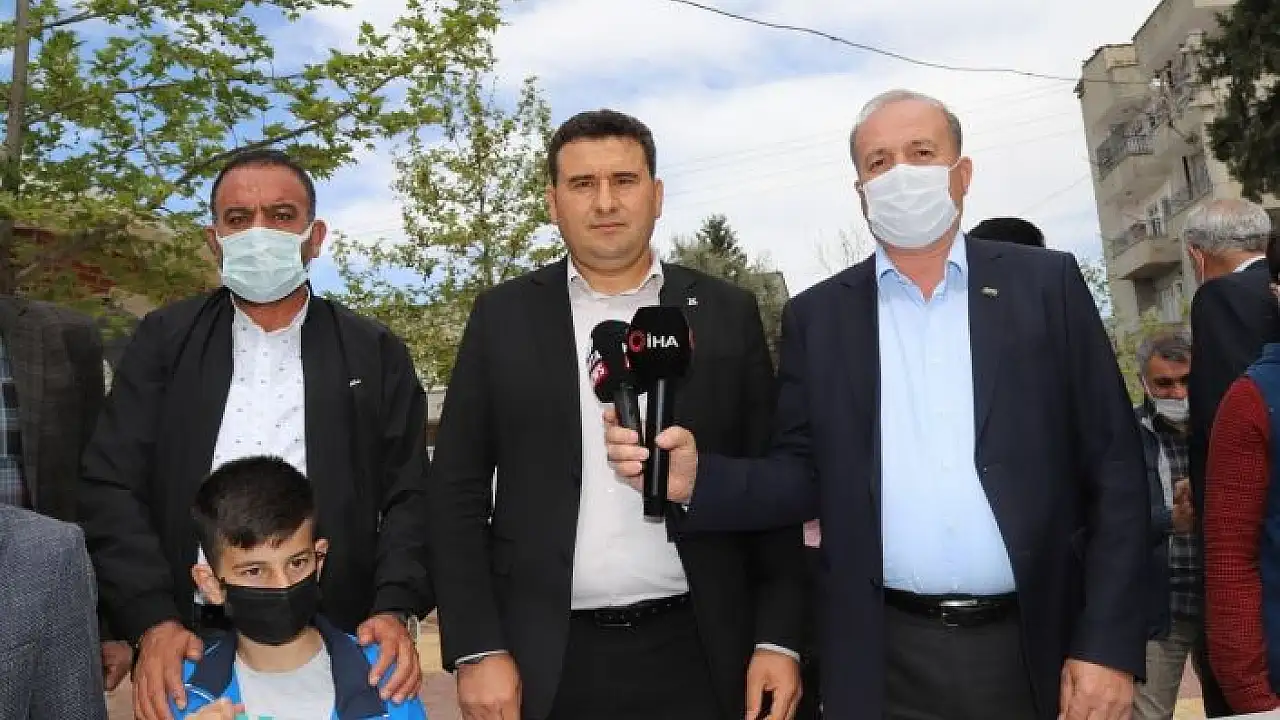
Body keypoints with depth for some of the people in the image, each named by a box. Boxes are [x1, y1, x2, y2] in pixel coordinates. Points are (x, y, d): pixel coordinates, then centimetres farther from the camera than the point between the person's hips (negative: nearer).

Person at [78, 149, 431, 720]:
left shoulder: (376, 353, 4)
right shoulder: (164, 340, 6)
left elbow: (408, 496, 0)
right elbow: (111, 486, 0)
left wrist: (395, 610, -15)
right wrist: (153, 622, -13)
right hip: (189, 648, 1)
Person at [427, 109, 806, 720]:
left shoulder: (727, 313, 2)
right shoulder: (503, 315, 1)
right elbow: (457, 490, 1)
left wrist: (780, 639, -3)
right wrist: (477, 649, -5)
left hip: (696, 655, 0)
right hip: (544, 660, 0)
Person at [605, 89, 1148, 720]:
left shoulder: (1046, 284, 2)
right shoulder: (817, 316, 4)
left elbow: (1114, 469, -1)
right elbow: (806, 475, 2)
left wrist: (1108, 644, -6)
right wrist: (697, 479, -16)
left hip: (1036, 649, 0)